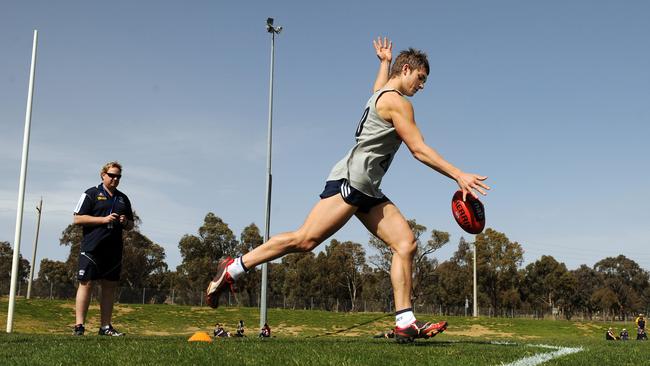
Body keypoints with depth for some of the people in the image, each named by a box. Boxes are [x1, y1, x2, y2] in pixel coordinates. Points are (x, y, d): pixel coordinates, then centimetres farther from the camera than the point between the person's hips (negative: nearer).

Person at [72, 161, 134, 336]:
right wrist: (104, 219, -13)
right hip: (92, 248, -5)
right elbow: (78, 218, -5)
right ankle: (79, 325, -5)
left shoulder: (123, 199, 19)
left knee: (109, 287, 6)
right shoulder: (91, 194, 3)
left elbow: (131, 225, 24)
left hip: (114, 250, 5)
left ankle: (105, 326, 11)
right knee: (86, 283, -7)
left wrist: (125, 222, -1)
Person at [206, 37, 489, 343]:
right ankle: (232, 269, -6)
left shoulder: (382, 94, 25)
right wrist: (458, 176, -11)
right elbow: (419, 150, -11)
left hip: (368, 191, 11)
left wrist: (384, 62, 66)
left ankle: (405, 323, -9)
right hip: (350, 180, -10)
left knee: (406, 243, -4)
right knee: (305, 240, -17)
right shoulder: (397, 102, -5)